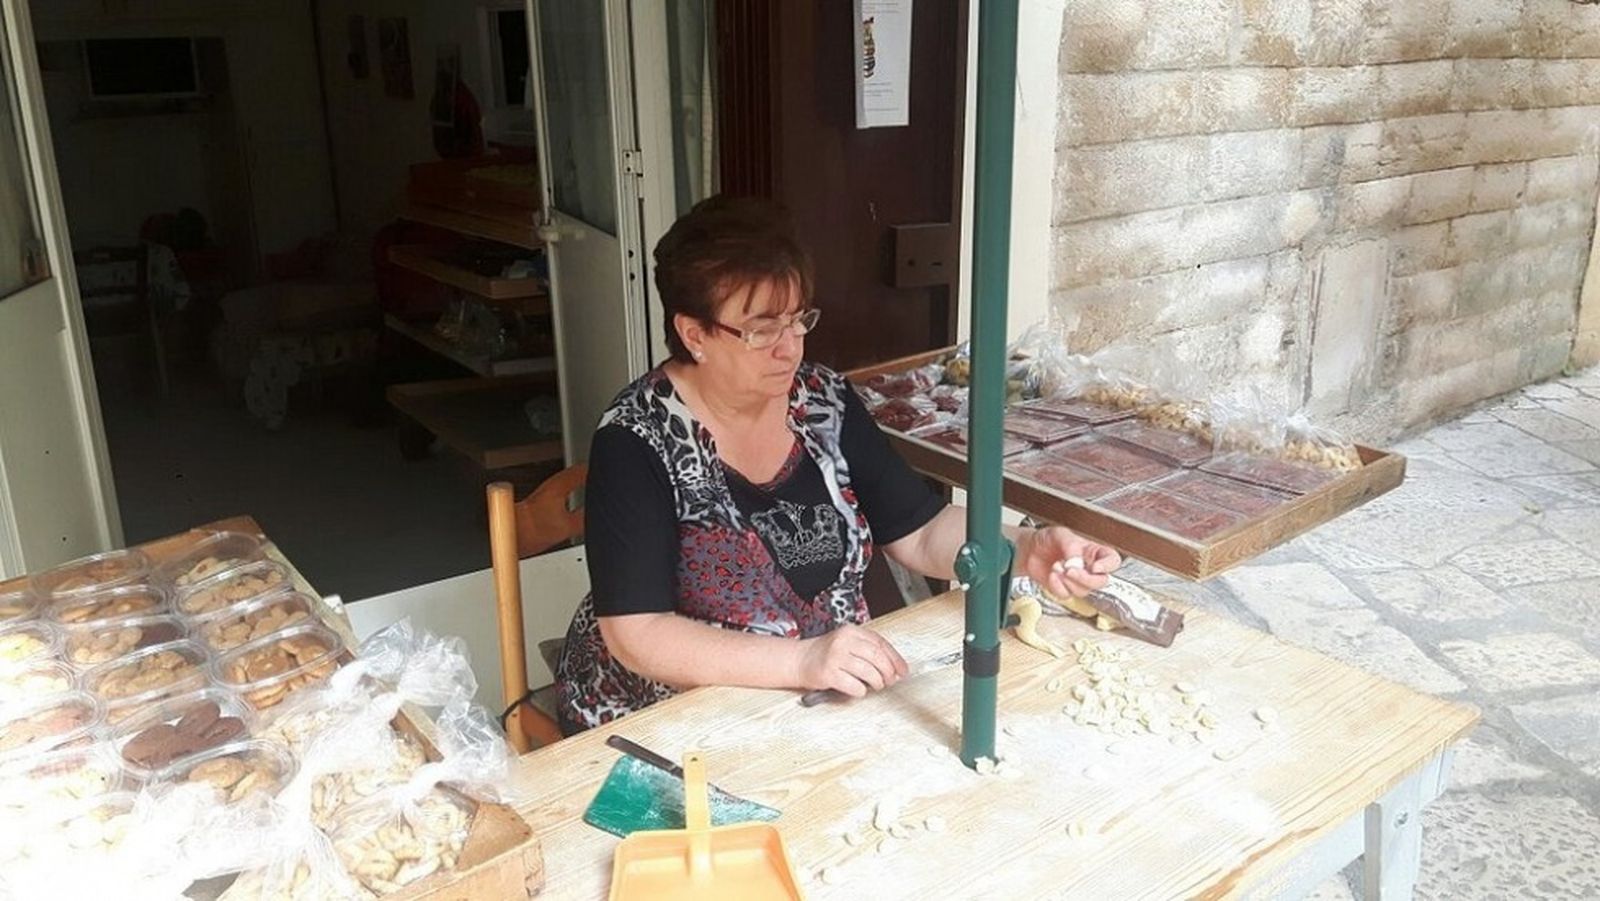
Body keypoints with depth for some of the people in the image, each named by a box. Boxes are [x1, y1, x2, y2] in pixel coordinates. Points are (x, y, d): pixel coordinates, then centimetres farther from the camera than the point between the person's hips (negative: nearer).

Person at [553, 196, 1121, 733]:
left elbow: (921, 531, 2)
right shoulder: (638, 440, -17)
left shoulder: (826, 402, -2)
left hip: (824, 704, 6)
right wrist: (802, 661, -32)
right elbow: (636, 636, -22)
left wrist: (1026, 549, -16)